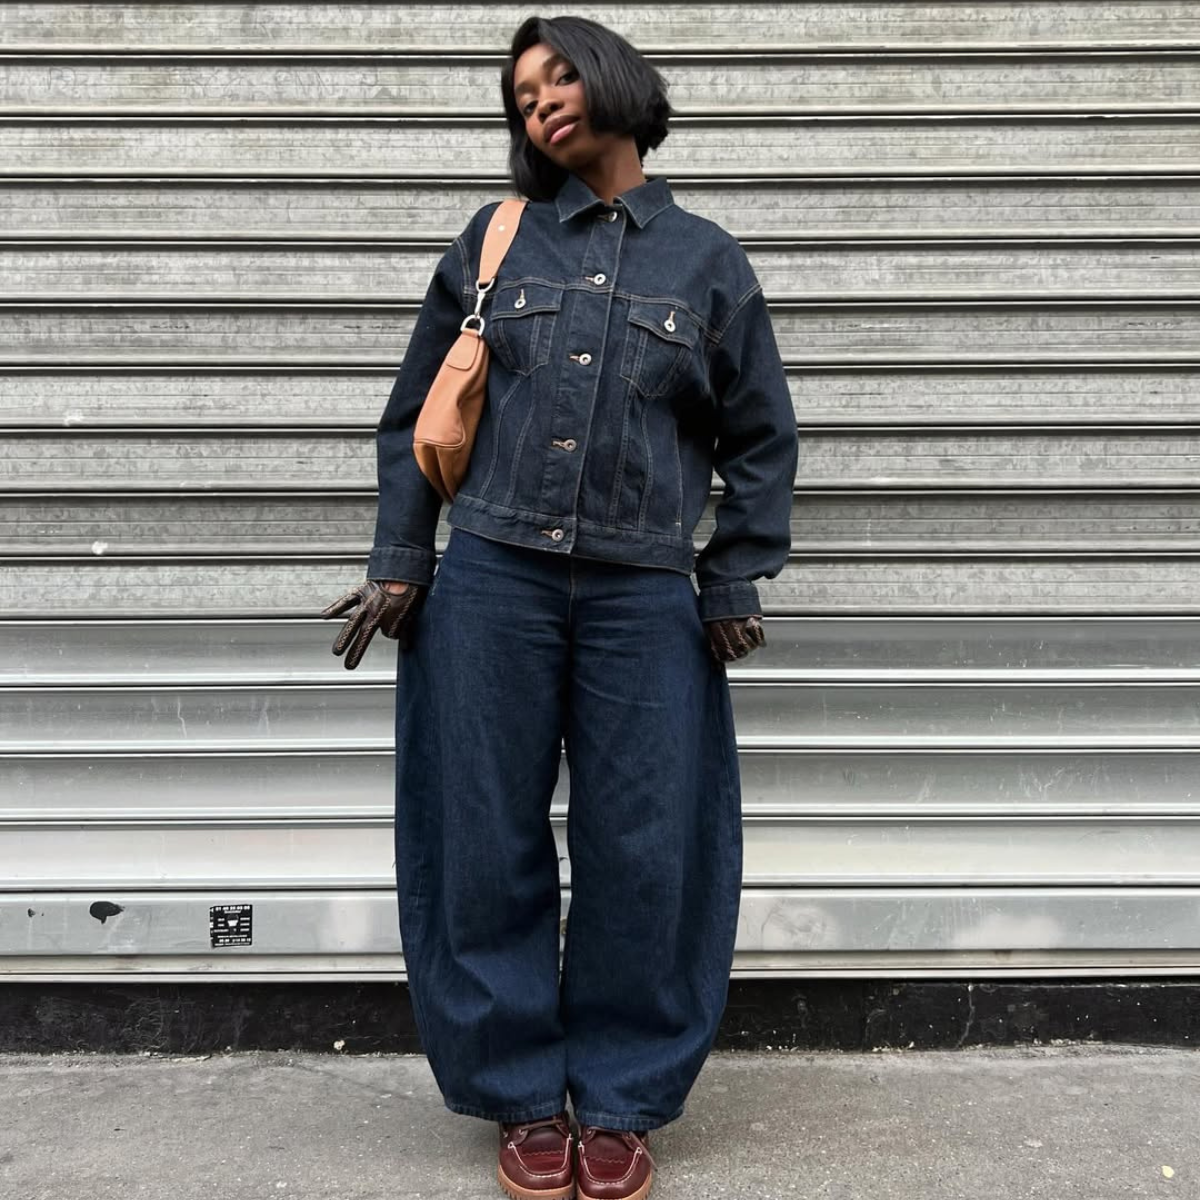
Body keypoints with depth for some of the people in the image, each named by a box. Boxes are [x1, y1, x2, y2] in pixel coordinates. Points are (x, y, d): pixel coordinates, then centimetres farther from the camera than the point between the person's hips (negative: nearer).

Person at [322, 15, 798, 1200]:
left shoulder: (708, 259, 10)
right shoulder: (494, 242, 11)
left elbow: (760, 441, 13)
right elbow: (414, 412, 13)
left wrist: (733, 580, 5)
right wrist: (399, 561, 6)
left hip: (644, 600, 0)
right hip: (491, 584, 1)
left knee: (643, 858, 1)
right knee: (489, 845, 4)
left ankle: (620, 1102, 20)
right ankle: (524, 1098, 20)